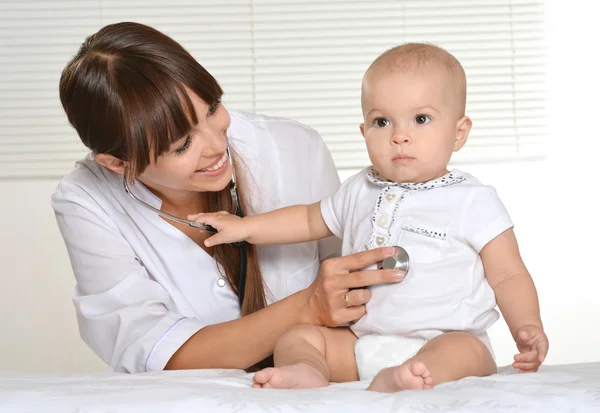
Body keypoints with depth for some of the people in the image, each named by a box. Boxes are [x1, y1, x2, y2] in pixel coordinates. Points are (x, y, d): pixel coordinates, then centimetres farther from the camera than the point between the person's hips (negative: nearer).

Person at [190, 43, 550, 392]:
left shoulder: (474, 202, -1)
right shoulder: (359, 193, 14)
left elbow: (508, 276, 0)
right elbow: (311, 219, 32)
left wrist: (528, 327, -18)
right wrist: (245, 226, 27)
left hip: (447, 341, -5)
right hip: (362, 340, 5)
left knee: (465, 351, -36)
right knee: (296, 337, -10)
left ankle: (393, 382, -60)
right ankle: (308, 372, -40)